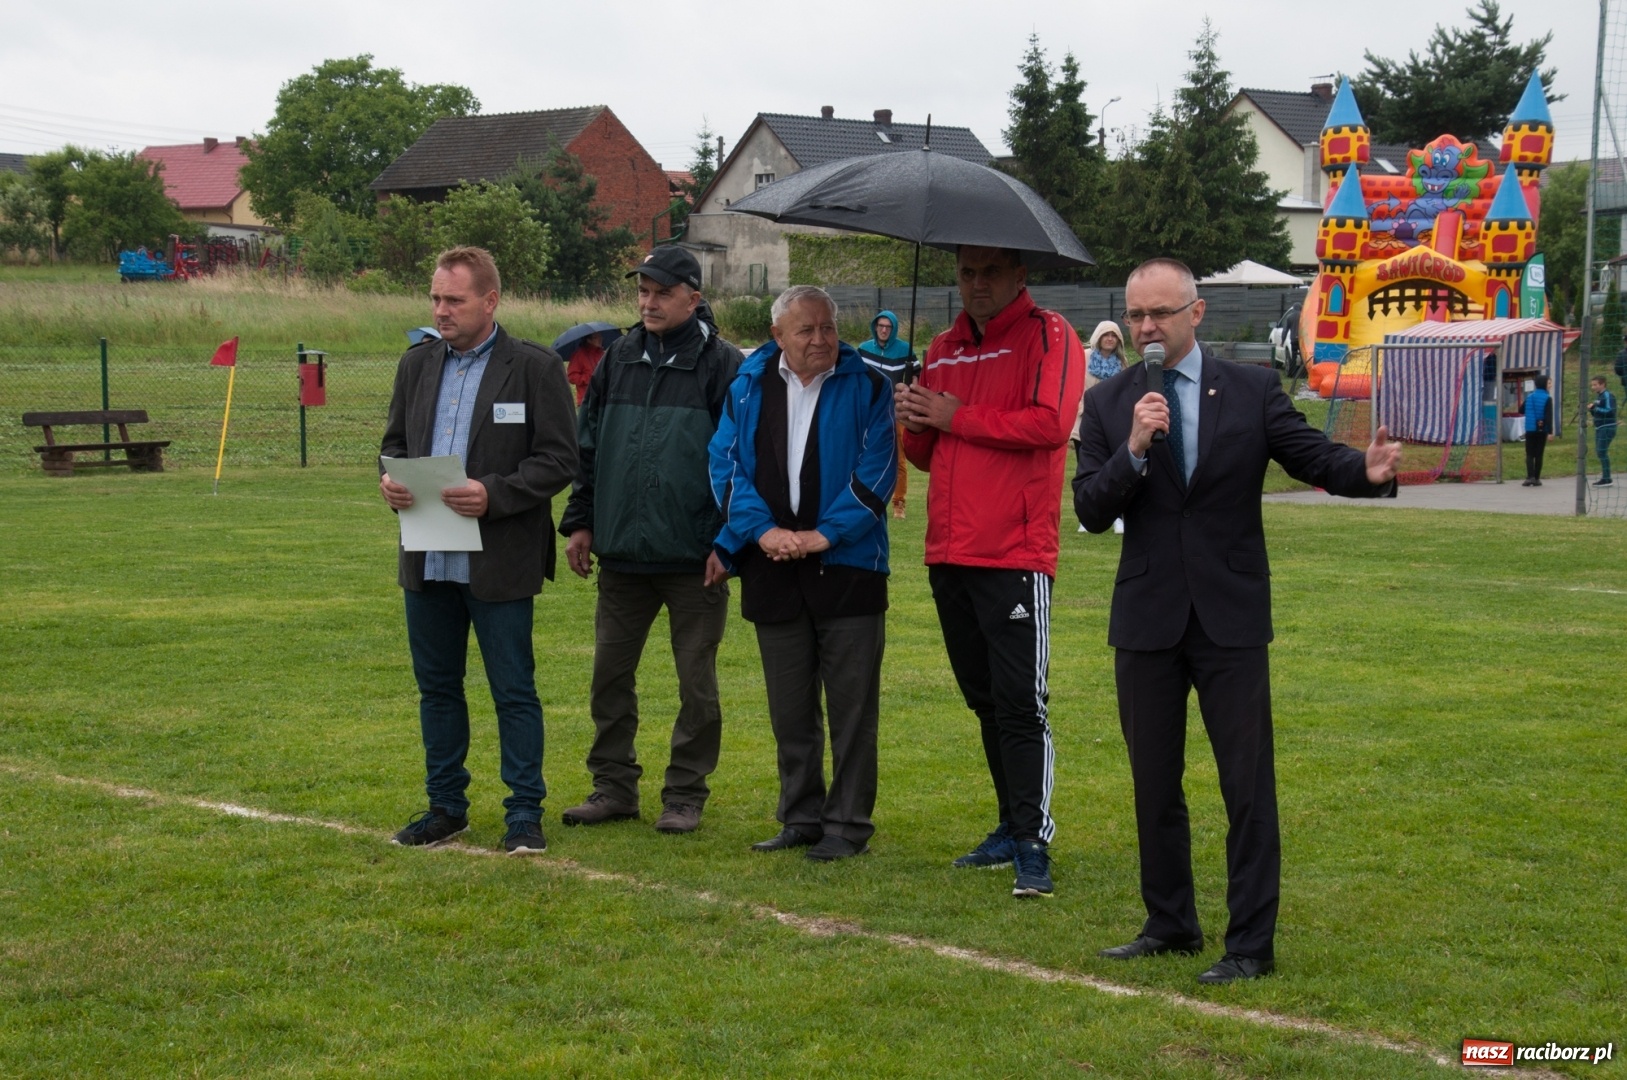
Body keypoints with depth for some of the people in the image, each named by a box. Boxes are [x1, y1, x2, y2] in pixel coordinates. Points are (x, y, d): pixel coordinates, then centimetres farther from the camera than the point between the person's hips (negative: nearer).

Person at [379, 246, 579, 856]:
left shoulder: (534, 368, -6)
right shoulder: (417, 364, 12)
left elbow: (558, 460, -9)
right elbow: (395, 441, 20)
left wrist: (494, 494, -22)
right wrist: (390, 478, -4)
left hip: (499, 563, -6)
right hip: (427, 560, 6)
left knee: (513, 691, 1)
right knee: (436, 686, 13)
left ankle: (525, 813, 8)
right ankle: (446, 805, 24)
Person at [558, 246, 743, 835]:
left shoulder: (722, 365, -5)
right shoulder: (618, 359, 10)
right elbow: (587, 448, 15)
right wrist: (580, 522, 9)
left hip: (694, 561, -5)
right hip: (621, 552, 5)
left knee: (696, 683, 4)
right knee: (610, 674, 9)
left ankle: (685, 795, 14)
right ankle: (614, 786, 20)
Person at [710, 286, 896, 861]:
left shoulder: (867, 388, -1)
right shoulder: (748, 387, 7)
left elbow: (876, 470, -8)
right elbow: (725, 463, 2)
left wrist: (826, 533, -16)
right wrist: (762, 529, -11)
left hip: (847, 564, -3)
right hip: (773, 571, 3)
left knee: (851, 705, 0)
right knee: (789, 706, 11)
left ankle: (848, 823, 8)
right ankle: (800, 817, 21)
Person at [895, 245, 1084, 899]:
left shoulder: (1049, 336, -3)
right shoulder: (944, 349, 18)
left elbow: (1050, 423, -19)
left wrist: (957, 417, -11)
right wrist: (915, 423, 0)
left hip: (1015, 555, -7)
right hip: (949, 552, 7)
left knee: (1021, 703, -9)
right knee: (984, 699, 13)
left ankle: (1034, 846, -8)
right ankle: (1012, 827, 22)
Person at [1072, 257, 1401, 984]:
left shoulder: (1252, 391, 0)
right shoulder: (1108, 403, 3)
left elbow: (1312, 456, -5)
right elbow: (1089, 511, -4)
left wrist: (1367, 471, -26)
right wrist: (1135, 450, -20)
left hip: (1231, 617, -2)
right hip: (1146, 618, 2)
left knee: (1248, 785, -2)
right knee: (1153, 783, 11)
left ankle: (1251, 943, 4)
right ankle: (1170, 924, 26)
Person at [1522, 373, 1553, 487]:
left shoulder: (1529, 397, 5)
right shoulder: (1547, 399, -8)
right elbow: (1549, 416, -15)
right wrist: (1550, 431, -17)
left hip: (1530, 430, 2)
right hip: (1542, 430, -2)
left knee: (1529, 454, 3)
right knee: (1539, 455, 5)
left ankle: (1530, 477, -13)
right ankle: (1536, 479, 6)